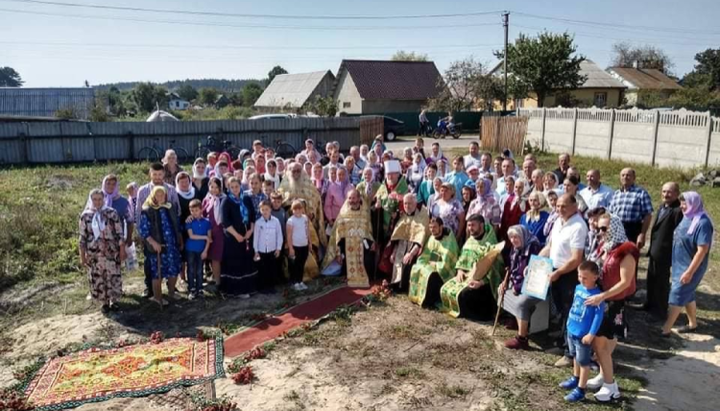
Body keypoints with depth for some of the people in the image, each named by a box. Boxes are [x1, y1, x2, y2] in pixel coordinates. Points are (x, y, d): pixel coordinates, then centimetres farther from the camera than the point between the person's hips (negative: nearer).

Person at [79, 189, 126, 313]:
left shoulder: (112, 213, -2)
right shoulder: (85, 216, 1)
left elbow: (119, 233, -1)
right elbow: (82, 237, 4)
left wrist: (122, 250, -3)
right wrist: (82, 255, 3)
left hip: (111, 252, -1)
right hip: (94, 254, 1)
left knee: (114, 277, 2)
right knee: (97, 279, 7)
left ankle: (114, 301, 19)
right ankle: (105, 302, 22)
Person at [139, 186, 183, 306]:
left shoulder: (170, 208, 8)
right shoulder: (147, 211, -9)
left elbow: (177, 225, 16)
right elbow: (142, 230, -12)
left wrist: (180, 240, 15)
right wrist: (153, 243, -20)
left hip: (173, 245, 5)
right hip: (158, 247, -5)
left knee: (174, 271, 9)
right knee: (158, 273, 3)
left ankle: (171, 292, 29)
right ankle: (158, 297, 17)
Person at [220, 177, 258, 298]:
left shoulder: (247, 199, 7)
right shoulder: (226, 201, -6)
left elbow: (253, 216, 10)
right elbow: (225, 221, -12)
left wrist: (251, 230, -3)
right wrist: (236, 235, -16)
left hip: (247, 236, 4)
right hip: (232, 237, -4)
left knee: (246, 262, 7)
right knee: (235, 263, -2)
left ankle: (247, 287, 16)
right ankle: (238, 289, 4)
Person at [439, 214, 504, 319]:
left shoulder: (490, 244, -14)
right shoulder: (470, 240, 10)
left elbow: (492, 266, -20)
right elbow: (463, 257, 18)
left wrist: (481, 282, -31)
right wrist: (460, 270, -3)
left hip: (483, 280, -8)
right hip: (467, 274, 8)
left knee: (464, 293, -31)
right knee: (445, 288, -5)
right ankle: (455, 310, 12)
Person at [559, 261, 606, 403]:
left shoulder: (597, 295, -22)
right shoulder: (578, 288, 1)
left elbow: (599, 316, -22)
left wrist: (591, 334, -22)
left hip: (584, 335, -8)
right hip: (571, 330, 8)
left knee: (584, 362, 6)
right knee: (575, 357, 25)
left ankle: (581, 390, 16)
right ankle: (576, 379, 44)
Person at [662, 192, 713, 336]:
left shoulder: (703, 223, -22)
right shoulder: (687, 218, 4)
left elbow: (702, 250, -24)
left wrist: (689, 272, -24)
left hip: (690, 267, -8)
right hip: (680, 264, 8)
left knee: (677, 295, -5)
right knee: (687, 295, 19)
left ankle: (665, 329, 0)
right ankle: (692, 324, 35)